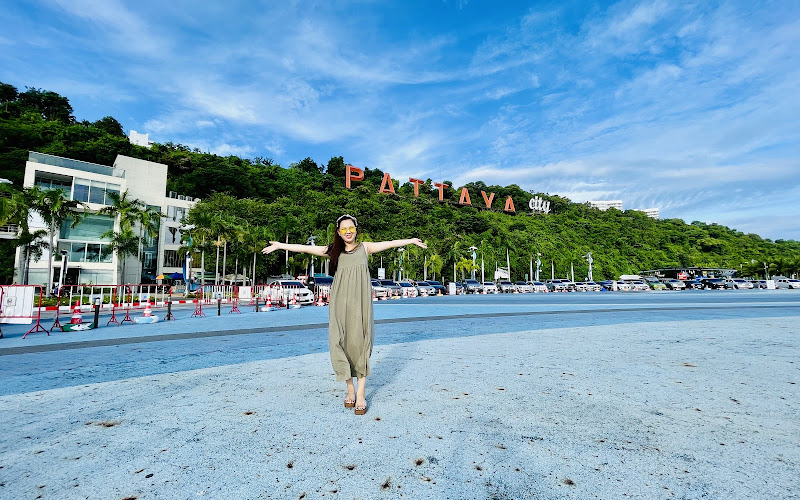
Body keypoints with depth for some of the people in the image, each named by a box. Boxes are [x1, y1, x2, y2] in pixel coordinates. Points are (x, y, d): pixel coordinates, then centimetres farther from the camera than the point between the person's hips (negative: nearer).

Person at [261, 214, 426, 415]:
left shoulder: (364, 247, 11)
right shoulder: (334, 251, 11)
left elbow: (390, 243, 10)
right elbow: (306, 248, 11)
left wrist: (411, 240, 9)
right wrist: (281, 245, 11)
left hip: (360, 301, -1)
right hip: (340, 301, 1)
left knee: (360, 341, -3)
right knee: (341, 342, -4)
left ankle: (361, 394, 3)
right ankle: (350, 389, 14)